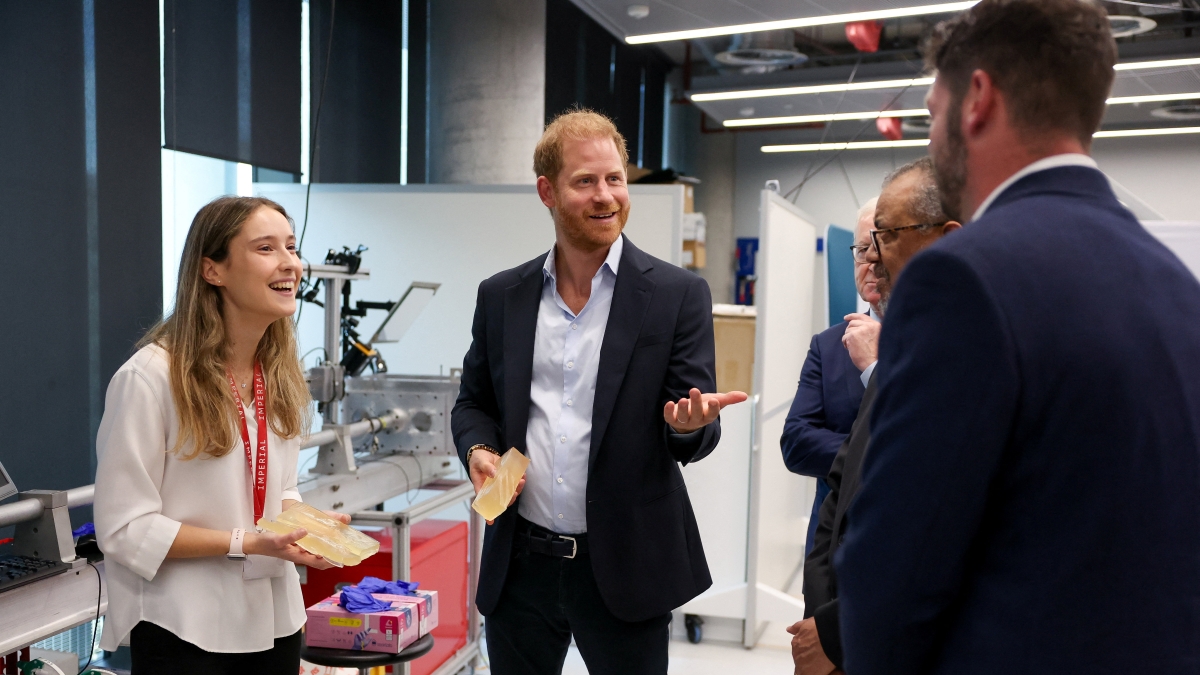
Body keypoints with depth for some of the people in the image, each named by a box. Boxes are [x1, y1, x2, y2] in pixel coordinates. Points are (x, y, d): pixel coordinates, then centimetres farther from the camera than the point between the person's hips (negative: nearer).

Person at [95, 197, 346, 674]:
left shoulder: (282, 376, 3)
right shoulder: (150, 377, -18)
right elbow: (124, 529, -16)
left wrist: (307, 526, -9)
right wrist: (249, 543, -22)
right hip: (183, 629, -6)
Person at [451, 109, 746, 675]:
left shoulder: (677, 294, -4)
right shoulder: (501, 296, 4)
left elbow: (697, 436, -3)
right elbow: (474, 402, 14)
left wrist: (691, 423, -26)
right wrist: (477, 450, -7)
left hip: (625, 566, -2)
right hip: (520, 565, 3)